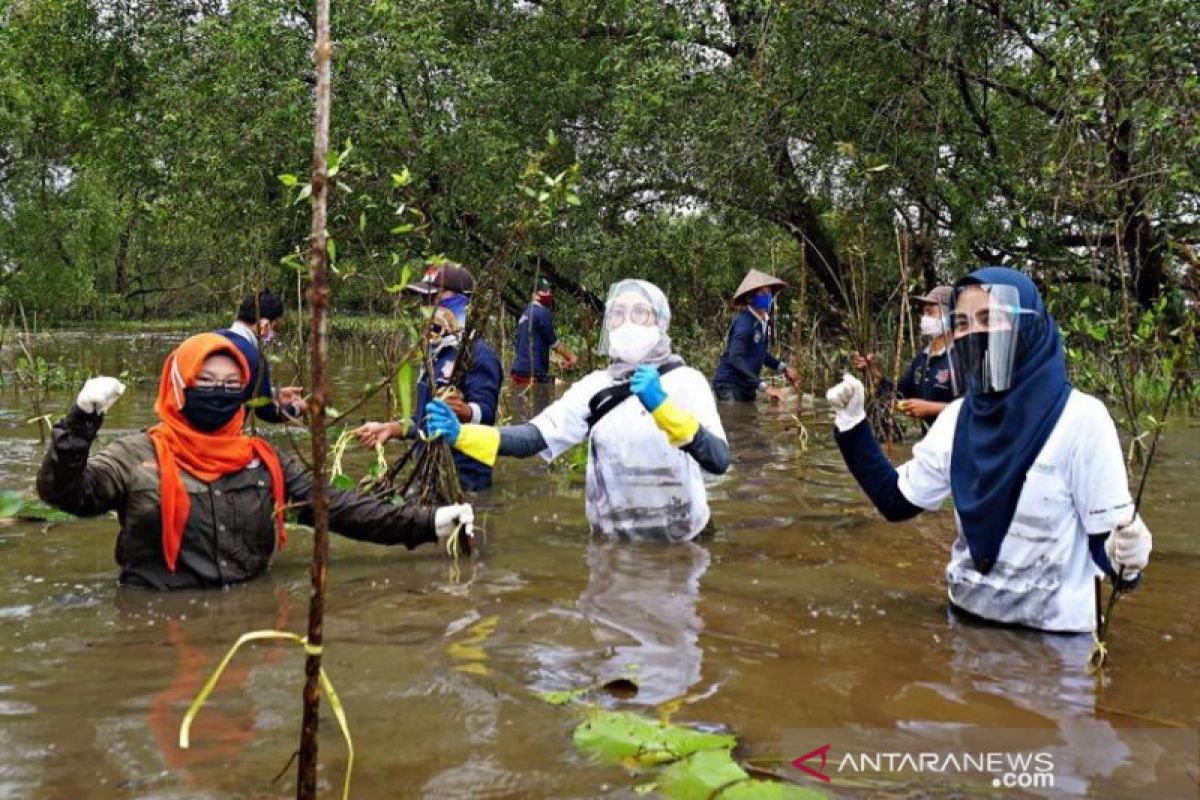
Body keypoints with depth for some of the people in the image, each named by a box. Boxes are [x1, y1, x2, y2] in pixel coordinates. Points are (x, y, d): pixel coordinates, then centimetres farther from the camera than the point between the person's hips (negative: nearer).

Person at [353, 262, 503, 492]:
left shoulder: (478, 353, -14)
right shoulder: (437, 352, 15)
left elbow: (485, 412, -26)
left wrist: (464, 411, -46)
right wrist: (391, 428, 13)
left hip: (463, 478, -9)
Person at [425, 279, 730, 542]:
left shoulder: (685, 381, -9)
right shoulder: (596, 386, 2)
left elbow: (718, 460, -23)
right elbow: (533, 438, -10)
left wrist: (662, 407, -35)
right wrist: (461, 435, -24)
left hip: (678, 543, -3)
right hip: (612, 540, 3)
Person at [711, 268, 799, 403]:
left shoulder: (763, 321, 5)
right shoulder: (744, 323, -21)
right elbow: (735, 358, -33)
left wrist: (783, 368, 9)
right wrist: (764, 386, -38)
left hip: (746, 386, 9)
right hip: (729, 385, -9)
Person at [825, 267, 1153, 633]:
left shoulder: (1080, 419, -17)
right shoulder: (955, 418, -2)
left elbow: (1107, 540, -14)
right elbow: (897, 503, 3)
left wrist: (1125, 559, -36)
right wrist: (852, 423, -2)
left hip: (1052, 633, -5)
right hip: (967, 617, 5)